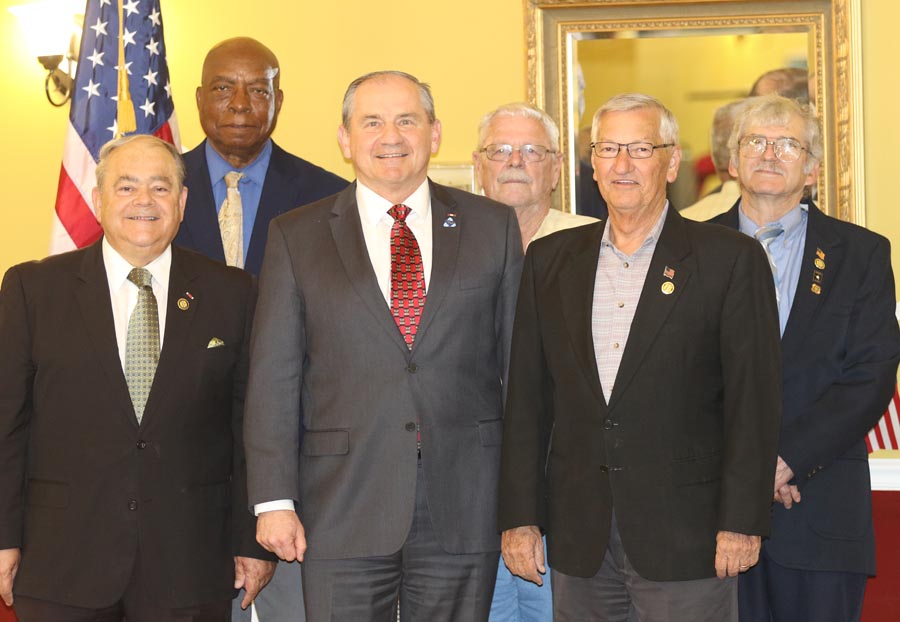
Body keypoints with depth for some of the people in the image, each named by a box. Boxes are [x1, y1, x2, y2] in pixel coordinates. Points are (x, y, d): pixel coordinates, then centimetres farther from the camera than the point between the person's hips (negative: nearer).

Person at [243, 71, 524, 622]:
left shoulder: (493, 227, 7)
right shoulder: (297, 237, 5)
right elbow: (273, 377, 2)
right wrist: (274, 499, -5)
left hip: (464, 509, 1)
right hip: (344, 507, -1)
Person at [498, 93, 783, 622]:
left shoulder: (731, 259, -1)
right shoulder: (550, 260, 10)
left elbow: (754, 399, -5)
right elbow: (528, 397, 9)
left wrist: (742, 521, -10)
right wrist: (519, 517, 4)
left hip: (684, 535, -3)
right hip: (579, 538, 3)